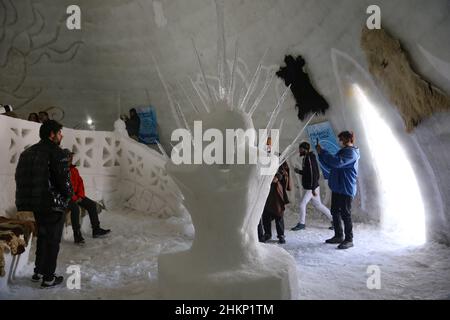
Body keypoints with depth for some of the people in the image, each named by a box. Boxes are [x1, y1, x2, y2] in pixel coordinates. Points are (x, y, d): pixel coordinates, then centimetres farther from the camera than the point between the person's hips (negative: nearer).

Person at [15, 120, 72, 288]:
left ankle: (38, 271, 31)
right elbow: (64, 179, -20)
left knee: (42, 236, 22)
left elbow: (20, 178, 12)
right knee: (52, 239, 3)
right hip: (53, 204, -8)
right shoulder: (56, 152, -14)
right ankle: (48, 278, 10)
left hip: (34, 203, 8)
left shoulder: (28, 152, 12)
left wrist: (32, 197, 16)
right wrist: (68, 195, -1)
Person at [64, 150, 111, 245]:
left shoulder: (74, 170, 13)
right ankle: (77, 235, -29)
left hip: (76, 196, 8)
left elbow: (80, 182, 12)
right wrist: (74, 198, -19)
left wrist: (80, 196, -3)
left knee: (92, 204, -4)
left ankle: (96, 230, 1)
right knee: (75, 208, -34)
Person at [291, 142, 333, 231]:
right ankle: (333, 220, 23)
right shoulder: (306, 158, 12)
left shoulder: (310, 158, -18)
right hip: (309, 187, 10)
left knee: (302, 204, -4)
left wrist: (313, 189, -24)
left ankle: (302, 223, 10)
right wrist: (299, 171, 9)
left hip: (311, 188, -10)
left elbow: (313, 174, -23)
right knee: (318, 205, 15)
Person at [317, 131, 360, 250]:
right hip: (337, 187, 10)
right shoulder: (342, 151, 18)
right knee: (335, 212, 13)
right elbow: (330, 165, 20)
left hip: (346, 189, -9)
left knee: (345, 214, -4)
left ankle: (349, 240, 4)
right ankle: (338, 236, 24)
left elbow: (337, 162, -30)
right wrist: (321, 154, 5)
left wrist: (322, 152, -21)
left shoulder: (351, 152, -13)